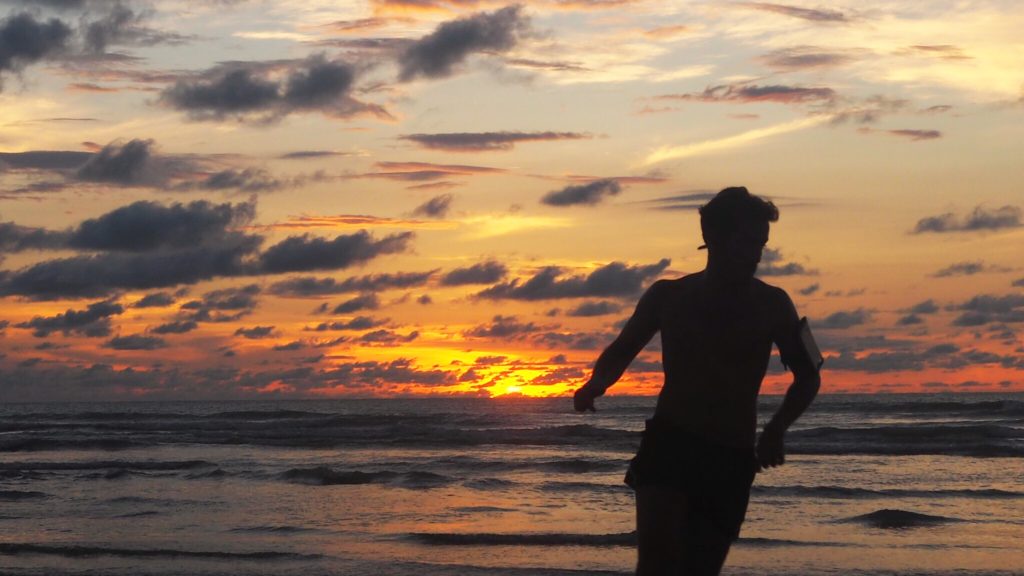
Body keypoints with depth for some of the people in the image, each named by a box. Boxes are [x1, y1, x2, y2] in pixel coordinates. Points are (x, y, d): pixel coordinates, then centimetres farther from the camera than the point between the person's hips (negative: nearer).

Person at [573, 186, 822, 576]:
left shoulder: (771, 305, 2)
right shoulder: (668, 297, 3)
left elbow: (808, 376, 11)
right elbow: (620, 352, 16)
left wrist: (777, 428, -7)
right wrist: (597, 382, -8)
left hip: (732, 458, 1)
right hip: (669, 444, -1)